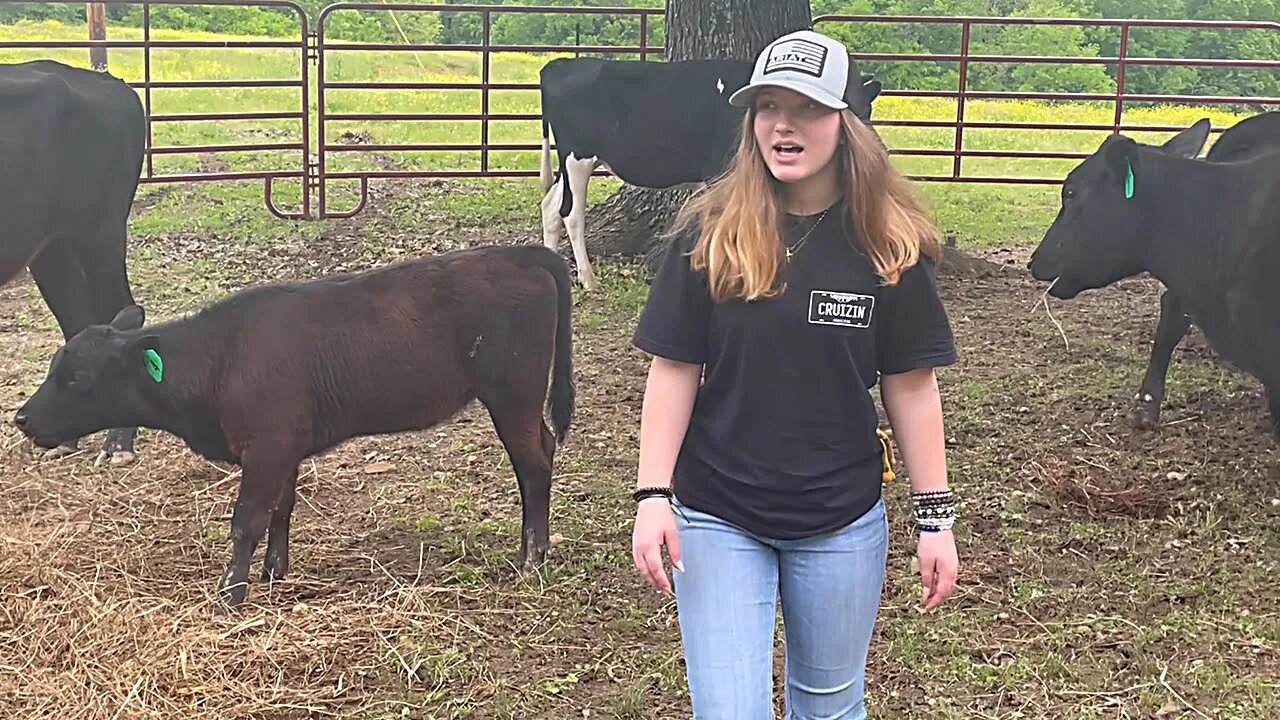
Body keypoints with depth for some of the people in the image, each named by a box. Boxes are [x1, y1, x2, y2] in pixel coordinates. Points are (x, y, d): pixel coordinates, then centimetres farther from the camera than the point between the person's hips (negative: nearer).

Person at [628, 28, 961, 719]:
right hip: (716, 516, -1)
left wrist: (935, 516, -1)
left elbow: (910, 385, -2)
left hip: (843, 522, 1)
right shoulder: (710, 232, -8)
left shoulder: (888, 243, -6)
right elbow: (675, 369, -5)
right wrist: (652, 494, -10)